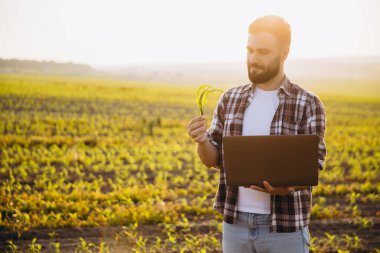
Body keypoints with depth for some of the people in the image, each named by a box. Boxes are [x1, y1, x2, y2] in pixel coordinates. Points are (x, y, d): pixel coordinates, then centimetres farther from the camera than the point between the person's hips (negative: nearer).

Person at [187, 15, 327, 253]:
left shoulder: (308, 104, -6)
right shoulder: (230, 99, 5)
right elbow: (213, 158, 5)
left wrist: (286, 186, -32)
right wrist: (202, 140, -18)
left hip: (285, 227, -3)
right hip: (236, 223, 4)